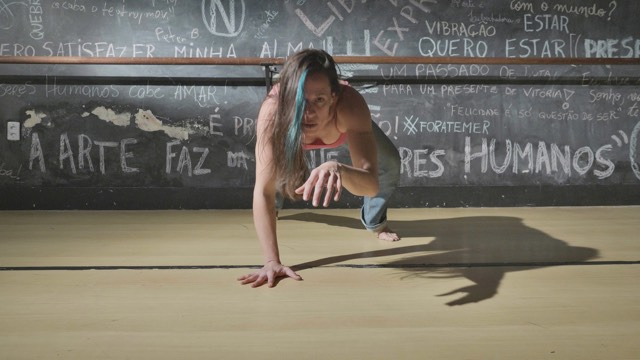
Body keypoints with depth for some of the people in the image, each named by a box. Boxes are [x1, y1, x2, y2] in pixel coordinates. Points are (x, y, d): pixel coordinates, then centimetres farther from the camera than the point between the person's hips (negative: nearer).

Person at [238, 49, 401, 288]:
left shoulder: (350, 106, -48)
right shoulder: (273, 112, -47)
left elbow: (371, 182, -55)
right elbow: (263, 190, -47)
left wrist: (339, 169, -77)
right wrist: (272, 261, -53)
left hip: (342, 125, 0)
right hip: (292, 127, 0)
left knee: (389, 165, -10)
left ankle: (375, 221, 21)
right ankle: (275, 206, 29)